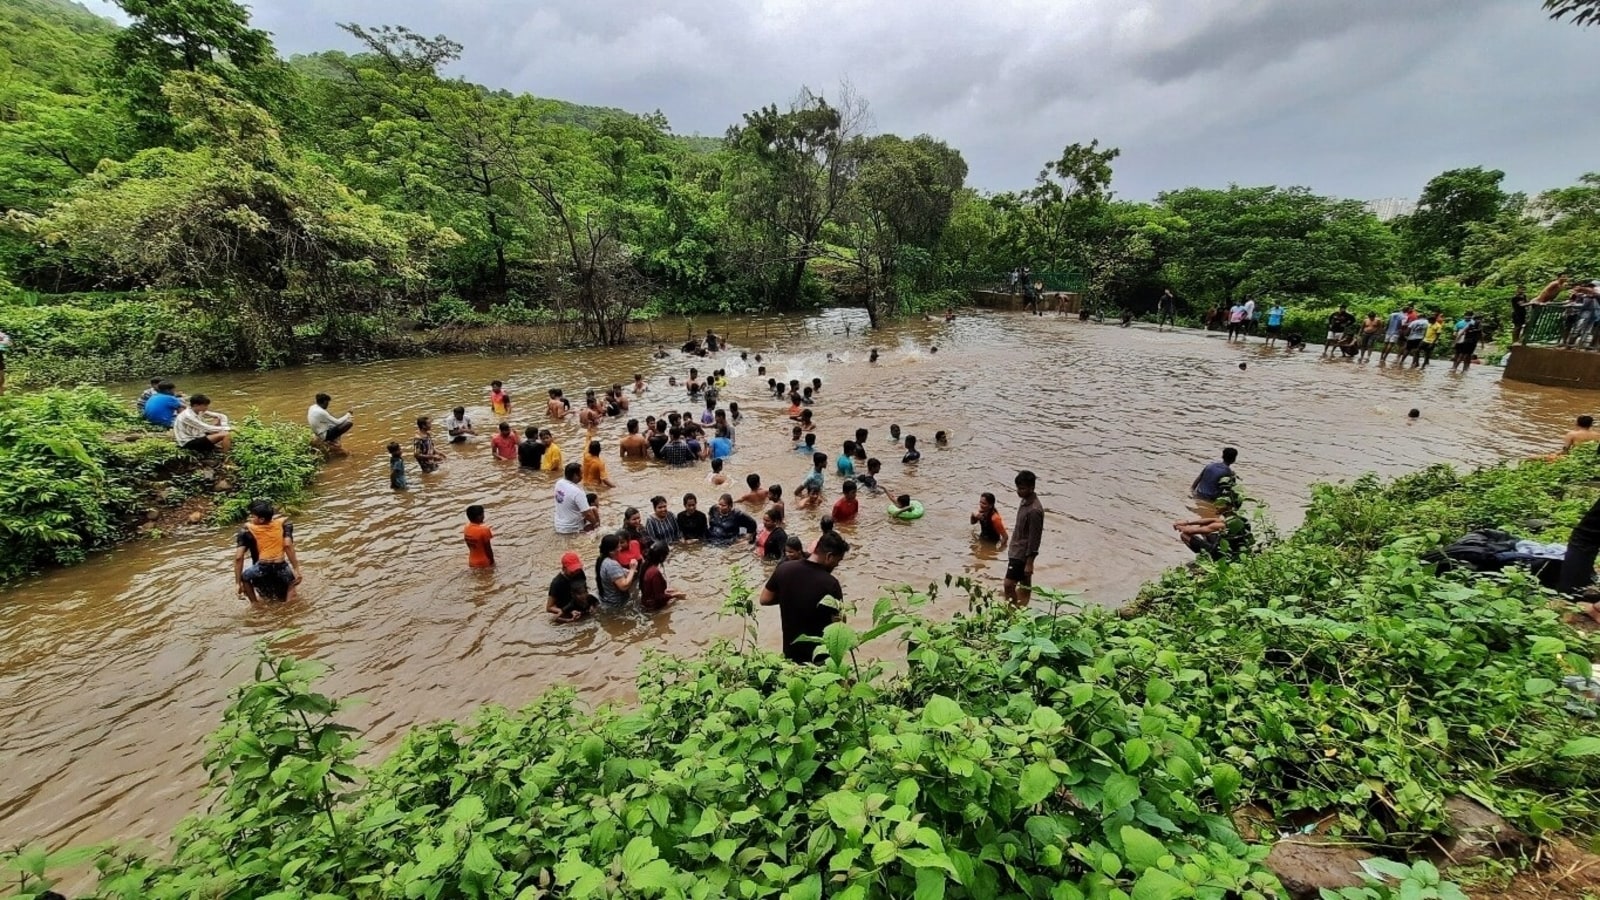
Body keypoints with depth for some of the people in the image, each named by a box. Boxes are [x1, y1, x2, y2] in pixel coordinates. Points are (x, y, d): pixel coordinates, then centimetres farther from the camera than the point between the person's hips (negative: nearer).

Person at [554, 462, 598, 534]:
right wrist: (595, 523, -8)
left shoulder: (559, 483, -6)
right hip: (572, 529, -8)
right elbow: (587, 514, -24)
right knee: (594, 509, 7)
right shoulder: (577, 491, -28)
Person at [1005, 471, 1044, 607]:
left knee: (1009, 584, -8)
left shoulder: (1034, 510, -25)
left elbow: (1035, 538, -23)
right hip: (1016, 550, 9)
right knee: (1024, 584, 16)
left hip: (1022, 553, -9)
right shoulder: (1025, 501, 4)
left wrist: (1029, 562, -20)